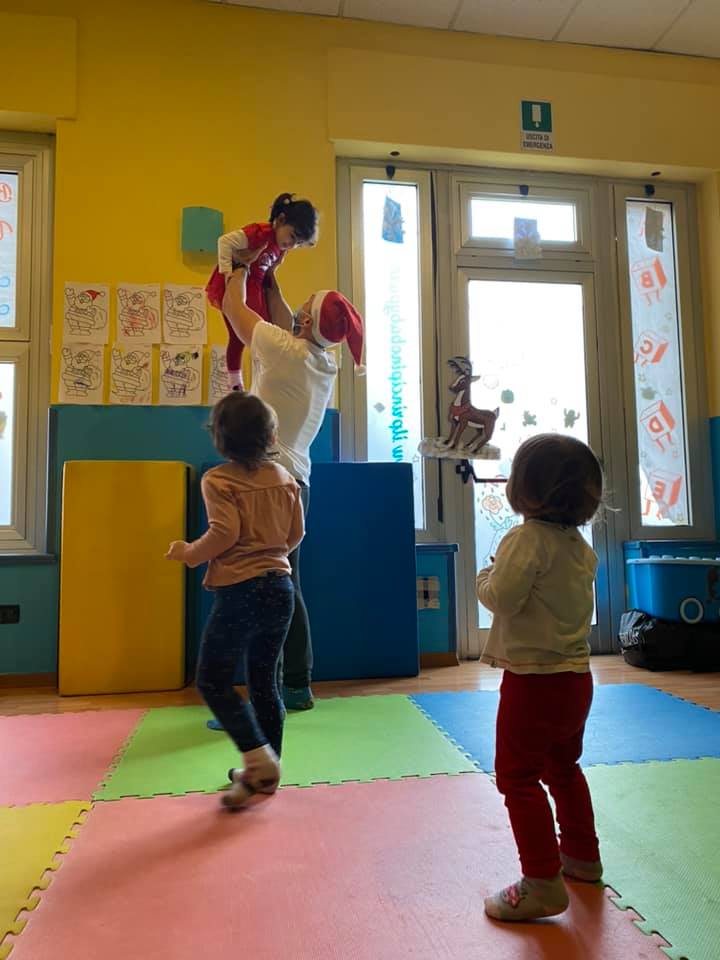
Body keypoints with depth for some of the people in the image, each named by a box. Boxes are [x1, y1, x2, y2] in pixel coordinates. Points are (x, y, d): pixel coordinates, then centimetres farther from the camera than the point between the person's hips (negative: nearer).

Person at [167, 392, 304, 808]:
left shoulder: (218, 480, -9)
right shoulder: (285, 479, 7)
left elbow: (224, 533, -19)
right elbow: (296, 534, 11)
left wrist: (188, 553, -3)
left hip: (240, 590, -6)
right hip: (281, 586, 6)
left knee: (214, 681, 6)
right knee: (265, 681, 15)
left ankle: (258, 757, -3)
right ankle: (267, 771, 23)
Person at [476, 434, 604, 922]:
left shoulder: (526, 539, -19)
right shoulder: (579, 544, 6)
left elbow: (501, 598, -23)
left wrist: (485, 577, -4)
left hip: (534, 680, -9)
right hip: (576, 676, 9)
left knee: (519, 776, 1)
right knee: (563, 768, 25)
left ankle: (544, 882, 6)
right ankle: (582, 855, 39)